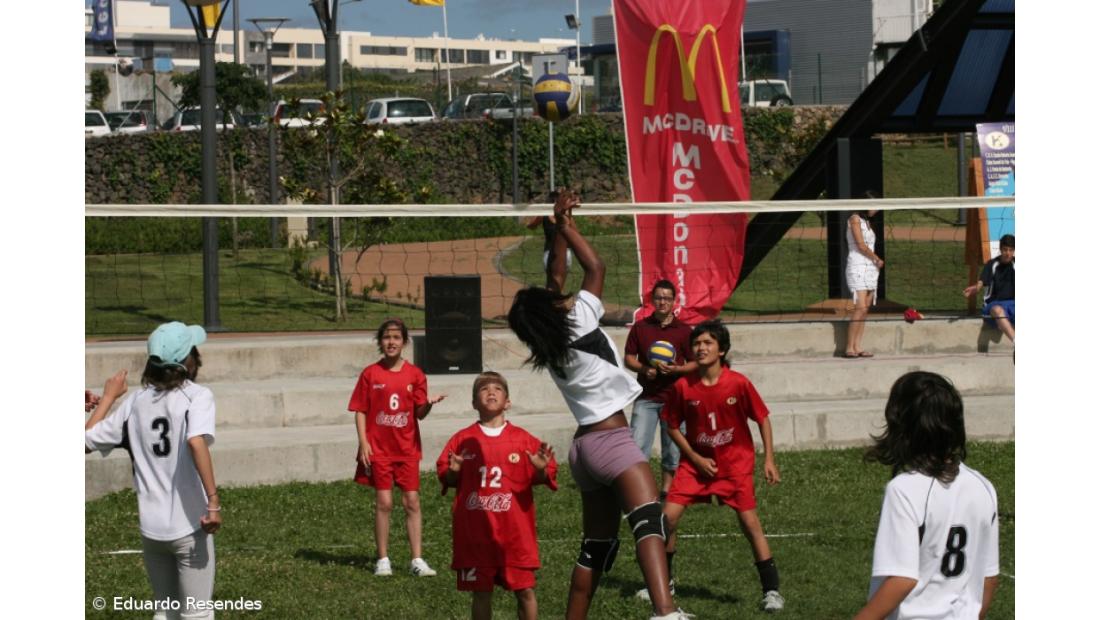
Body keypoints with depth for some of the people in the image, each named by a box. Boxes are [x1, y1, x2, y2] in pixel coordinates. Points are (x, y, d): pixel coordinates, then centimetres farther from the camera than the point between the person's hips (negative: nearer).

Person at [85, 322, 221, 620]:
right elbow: (197, 441, -26)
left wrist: (108, 397, 24)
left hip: (150, 526, 5)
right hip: (188, 527, -5)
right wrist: (213, 501, -28)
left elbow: (87, 440, 11)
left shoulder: (136, 401, 7)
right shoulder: (196, 395, -7)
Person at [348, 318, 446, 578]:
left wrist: (428, 404, -21)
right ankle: (383, 560, 8)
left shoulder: (415, 375, 2)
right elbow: (361, 411, -1)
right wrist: (363, 443, -10)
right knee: (384, 503, 0)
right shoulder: (370, 374, -1)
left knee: (412, 502, 0)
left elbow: (419, 413, 1)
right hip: (379, 449, -1)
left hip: (407, 448, 1)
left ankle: (417, 560, 3)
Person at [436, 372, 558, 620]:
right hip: (475, 532, 0)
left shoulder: (522, 439, 3)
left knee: (525, 590, 2)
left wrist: (541, 470, -18)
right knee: (481, 592, 6)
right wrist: (453, 472, -14)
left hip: (515, 532, 0)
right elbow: (446, 479, 7)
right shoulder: (463, 440, 4)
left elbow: (540, 478, 3)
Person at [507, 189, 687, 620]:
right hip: (611, 439, -9)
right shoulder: (579, 323, -8)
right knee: (649, 520, -26)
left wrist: (559, 228, 24)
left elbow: (556, 277, 21)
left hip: (585, 446, 9)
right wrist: (565, 226, 10)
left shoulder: (550, 345, 11)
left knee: (597, 547, 14)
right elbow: (595, 267, 2)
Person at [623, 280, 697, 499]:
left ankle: (666, 491, 14)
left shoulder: (683, 331, 3)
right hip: (646, 397, 0)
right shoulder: (640, 328, 6)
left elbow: (694, 364, 4)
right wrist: (644, 369, -11)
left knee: (672, 449, 4)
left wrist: (675, 369, -15)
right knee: (637, 446, -8)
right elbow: (628, 358, 8)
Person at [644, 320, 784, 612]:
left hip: (735, 462, -2)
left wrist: (769, 460, -7)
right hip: (696, 461, 2)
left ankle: (771, 590, -3)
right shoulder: (683, 386, -10)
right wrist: (696, 459, -6)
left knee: (750, 522, -11)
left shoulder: (738, 383, -15)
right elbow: (673, 427, 3)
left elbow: (762, 419, -4)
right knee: (669, 517, -6)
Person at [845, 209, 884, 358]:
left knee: (865, 309, 1)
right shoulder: (855, 219, -4)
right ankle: (849, 348, -16)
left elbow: (867, 247, 15)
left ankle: (858, 347, -1)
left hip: (871, 269, 8)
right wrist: (878, 260, 0)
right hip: (858, 268, -8)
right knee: (860, 308, -17)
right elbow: (861, 245, -10)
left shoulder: (866, 222, 20)